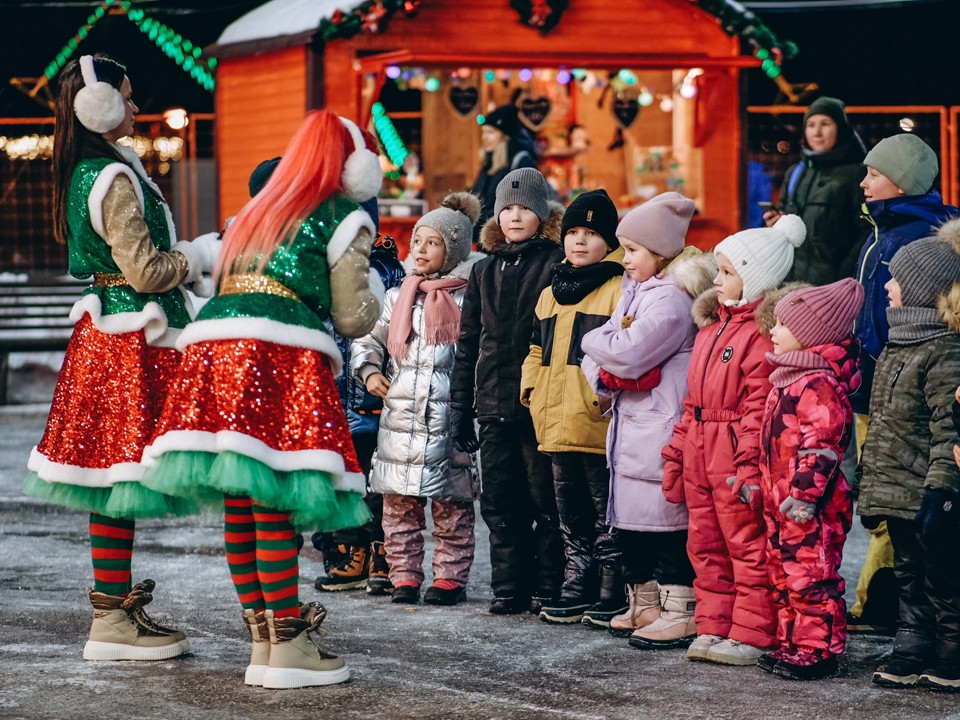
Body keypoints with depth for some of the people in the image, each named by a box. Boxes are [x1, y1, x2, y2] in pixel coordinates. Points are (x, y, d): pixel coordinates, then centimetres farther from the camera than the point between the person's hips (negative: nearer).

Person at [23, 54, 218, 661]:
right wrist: (204, 256, -5)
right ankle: (112, 621, -5)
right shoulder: (116, 178, -17)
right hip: (132, 342, -10)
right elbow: (146, 271, -18)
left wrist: (191, 253, 18)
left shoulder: (84, 173, 14)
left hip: (106, 332, 10)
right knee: (123, 468, -7)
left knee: (111, 472, 12)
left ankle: (117, 604, 18)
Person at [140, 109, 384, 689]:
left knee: (239, 508, 7)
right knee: (274, 503, -8)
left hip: (212, 343, 7)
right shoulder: (343, 219, 7)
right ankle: (288, 648, -6)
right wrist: (374, 293, 24)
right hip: (283, 357, -7)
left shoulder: (257, 211, 27)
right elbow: (351, 317, 6)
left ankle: (263, 641, 13)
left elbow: (223, 279, 21)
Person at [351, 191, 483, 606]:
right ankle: (404, 576, 13)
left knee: (451, 506, 2)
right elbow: (372, 339, 21)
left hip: (448, 421, -4)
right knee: (399, 506, 6)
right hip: (400, 418, 4)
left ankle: (450, 577, 9)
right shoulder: (399, 297, 13)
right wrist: (370, 370, 2)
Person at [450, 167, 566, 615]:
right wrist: (460, 406, 14)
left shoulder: (557, 264, -2)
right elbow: (468, 341, 18)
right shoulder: (485, 270, 16)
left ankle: (548, 589, 7)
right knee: (500, 502, 7)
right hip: (494, 405, 6)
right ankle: (509, 588, 14)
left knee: (545, 500, 0)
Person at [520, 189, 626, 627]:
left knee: (607, 516, -1)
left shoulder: (619, 288, -6)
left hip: (600, 425, -8)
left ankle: (613, 593, 6)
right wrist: (531, 388, 12)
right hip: (557, 425, 8)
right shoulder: (551, 293, 18)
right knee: (571, 516, 15)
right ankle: (577, 589, 23)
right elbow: (537, 349, 25)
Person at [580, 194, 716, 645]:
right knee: (628, 519, 14)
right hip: (629, 427, 10)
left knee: (667, 521, -6)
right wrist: (605, 374, -6)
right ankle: (644, 604, 25)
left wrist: (595, 341, -4)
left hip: (663, 432, -10)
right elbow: (594, 359, 16)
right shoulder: (632, 293, 17)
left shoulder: (671, 299, -14)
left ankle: (679, 611, -1)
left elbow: (627, 352, -23)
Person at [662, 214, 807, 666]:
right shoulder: (713, 324, 17)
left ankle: (752, 635, 4)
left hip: (738, 459, -9)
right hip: (701, 456, 10)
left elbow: (759, 406, -19)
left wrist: (750, 464, -24)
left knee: (748, 545, -2)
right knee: (706, 545, 14)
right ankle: (713, 628, 22)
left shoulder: (765, 330, -13)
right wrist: (676, 454, 18)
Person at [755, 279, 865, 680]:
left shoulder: (821, 384, -17)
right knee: (785, 575, 15)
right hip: (782, 501, 11)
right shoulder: (788, 379, 15)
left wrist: (804, 494, -24)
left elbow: (821, 448, -22)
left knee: (811, 578, -5)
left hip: (810, 506, -11)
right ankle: (792, 645, 24)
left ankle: (818, 650, 1)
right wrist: (769, 489, 24)